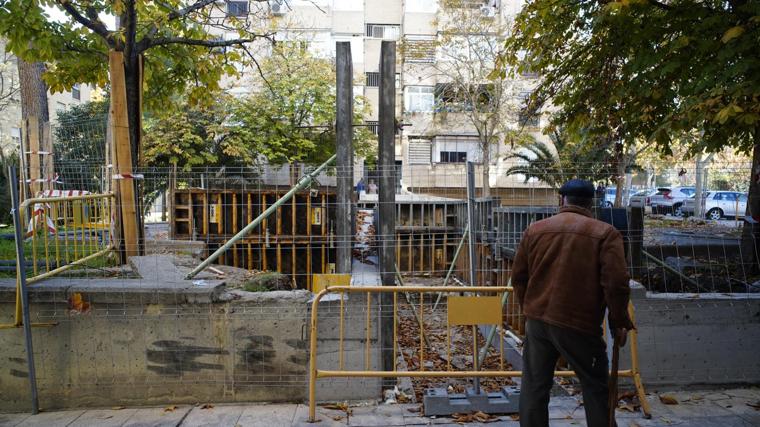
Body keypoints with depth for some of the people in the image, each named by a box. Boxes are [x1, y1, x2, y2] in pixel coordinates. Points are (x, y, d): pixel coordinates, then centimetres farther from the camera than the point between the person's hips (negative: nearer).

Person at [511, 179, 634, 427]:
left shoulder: (535, 229, 6)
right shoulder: (605, 233, -5)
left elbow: (518, 277, 10)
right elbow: (616, 283, -12)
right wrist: (619, 321, 1)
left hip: (537, 320, 3)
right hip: (579, 324, -3)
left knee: (534, 386, 11)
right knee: (596, 388, 15)